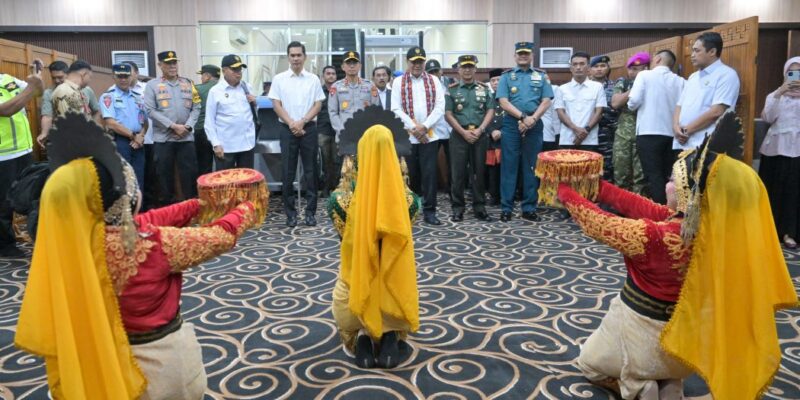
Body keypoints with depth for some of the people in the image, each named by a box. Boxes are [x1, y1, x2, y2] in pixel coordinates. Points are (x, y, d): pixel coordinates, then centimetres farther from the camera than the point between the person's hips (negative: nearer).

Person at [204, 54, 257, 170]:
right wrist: (216, 144, -10)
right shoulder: (215, 91, -3)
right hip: (225, 146, -4)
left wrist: (254, 102, -3)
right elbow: (209, 121, -4)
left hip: (247, 143, 4)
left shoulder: (246, 87, 9)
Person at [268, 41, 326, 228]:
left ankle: (310, 212, 10)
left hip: (309, 128, 1)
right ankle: (290, 212, 10)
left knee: (310, 171, 3)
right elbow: (276, 105, 1)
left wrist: (302, 122, -9)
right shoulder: (279, 79, 5)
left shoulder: (313, 79, 6)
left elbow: (318, 104, 2)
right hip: (287, 129, 0)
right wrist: (291, 123, -9)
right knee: (288, 172, 2)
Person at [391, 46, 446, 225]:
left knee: (429, 173, -2)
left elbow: (440, 107, 2)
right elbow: (396, 109, -2)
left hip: (430, 135, 1)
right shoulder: (398, 82, 6)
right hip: (406, 136, -1)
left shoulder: (434, 81, 10)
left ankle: (429, 211, 5)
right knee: (410, 174, 4)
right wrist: (414, 127, -10)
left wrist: (424, 126, -10)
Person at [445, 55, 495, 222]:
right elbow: (448, 114, -2)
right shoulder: (452, 89, 5)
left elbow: (490, 111, 4)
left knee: (479, 172, 4)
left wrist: (479, 129, -10)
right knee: (458, 173, -1)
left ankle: (479, 207, 12)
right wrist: (464, 132, -10)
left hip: (480, 135, 2)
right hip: (459, 135, -1)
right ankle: (458, 208, 7)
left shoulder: (484, 89, 10)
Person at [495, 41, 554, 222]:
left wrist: (532, 119, -12)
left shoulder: (541, 76, 12)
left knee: (531, 167, 4)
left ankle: (529, 208, 10)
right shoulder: (506, 76, 8)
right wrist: (523, 116, -15)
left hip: (535, 125, 2)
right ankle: (506, 208, 4)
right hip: (511, 125, -1)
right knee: (509, 166, -1)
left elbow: (546, 101, 2)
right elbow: (503, 102, -4)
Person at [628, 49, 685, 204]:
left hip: (649, 132, -4)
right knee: (667, 176, 11)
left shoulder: (644, 75, -1)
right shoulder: (680, 81, 6)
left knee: (653, 175, -3)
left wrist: (631, 106, 11)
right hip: (671, 133, 4)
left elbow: (634, 101, -11)